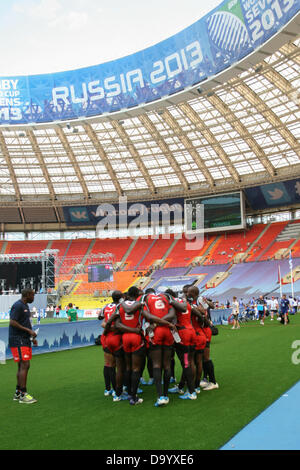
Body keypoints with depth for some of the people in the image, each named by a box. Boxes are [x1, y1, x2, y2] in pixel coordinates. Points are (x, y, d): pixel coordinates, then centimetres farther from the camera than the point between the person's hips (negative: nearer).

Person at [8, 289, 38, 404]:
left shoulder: (25, 306, 17)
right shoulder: (17, 306, -14)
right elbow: (12, 322, -21)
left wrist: (32, 337, 18)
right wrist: (29, 330, -20)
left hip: (25, 340, 10)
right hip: (18, 341, -10)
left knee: (23, 366, 12)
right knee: (24, 365, -11)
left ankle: (18, 393, 20)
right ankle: (23, 395, -6)